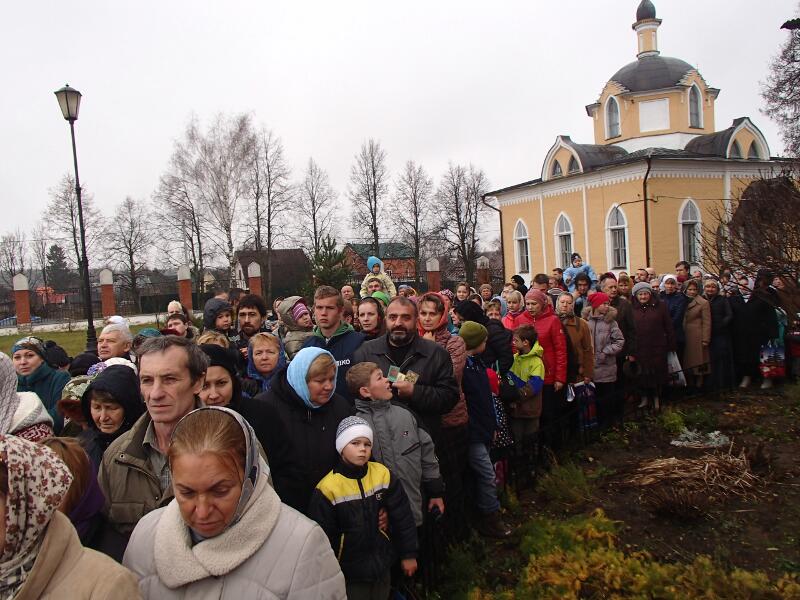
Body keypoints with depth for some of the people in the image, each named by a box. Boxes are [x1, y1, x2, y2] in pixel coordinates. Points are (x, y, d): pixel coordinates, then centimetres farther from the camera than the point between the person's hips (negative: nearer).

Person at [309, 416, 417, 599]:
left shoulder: (383, 475, -8)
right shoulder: (328, 488, -16)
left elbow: (402, 518, 0)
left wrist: (408, 554, 3)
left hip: (383, 567, 3)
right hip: (349, 574, -3)